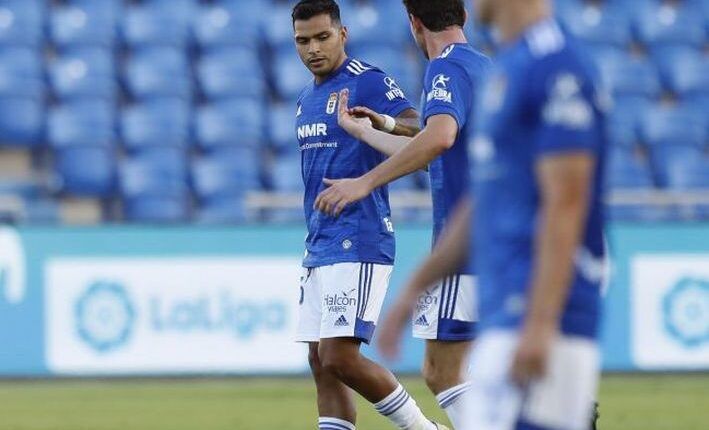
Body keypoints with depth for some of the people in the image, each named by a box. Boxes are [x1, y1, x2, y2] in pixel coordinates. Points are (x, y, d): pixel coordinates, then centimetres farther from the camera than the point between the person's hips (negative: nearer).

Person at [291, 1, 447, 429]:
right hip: (319, 246, 9)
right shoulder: (307, 99, 17)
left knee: (340, 359, -14)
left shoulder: (367, 82, -9)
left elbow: (419, 131, -25)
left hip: (358, 245, -9)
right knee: (323, 365, 6)